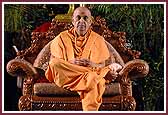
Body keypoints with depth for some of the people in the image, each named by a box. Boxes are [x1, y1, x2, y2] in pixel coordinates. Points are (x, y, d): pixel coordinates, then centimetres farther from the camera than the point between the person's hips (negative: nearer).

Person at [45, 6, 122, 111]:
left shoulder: (98, 40, 10)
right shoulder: (62, 38, 7)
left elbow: (102, 66, 10)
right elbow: (53, 63, 3)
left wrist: (92, 65, -14)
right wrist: (70, 63, -16)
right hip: (65, 77, 1)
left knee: (94, 80, -38)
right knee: (55, 64, -32)